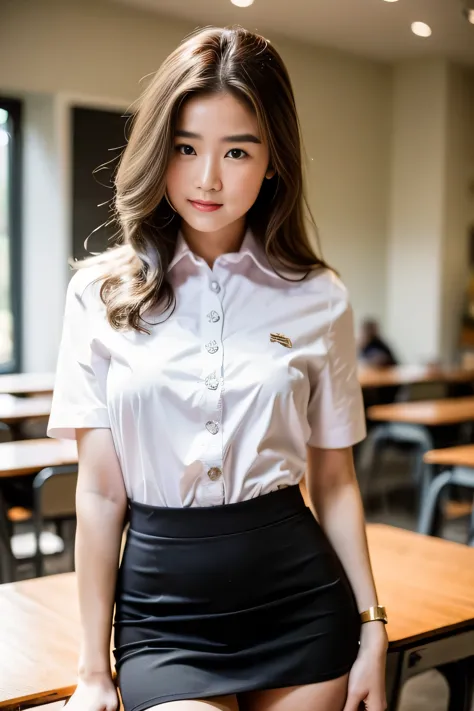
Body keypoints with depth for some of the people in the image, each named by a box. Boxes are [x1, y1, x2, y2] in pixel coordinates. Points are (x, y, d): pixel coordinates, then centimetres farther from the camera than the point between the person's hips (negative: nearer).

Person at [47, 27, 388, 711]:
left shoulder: (319, 299, -1)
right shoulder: (102, 293, -3)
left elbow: (334, 480, 5)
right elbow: (100, 490, -2)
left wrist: (372, 627, 3)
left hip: (298, 598, 1)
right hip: (161, 607, -1)